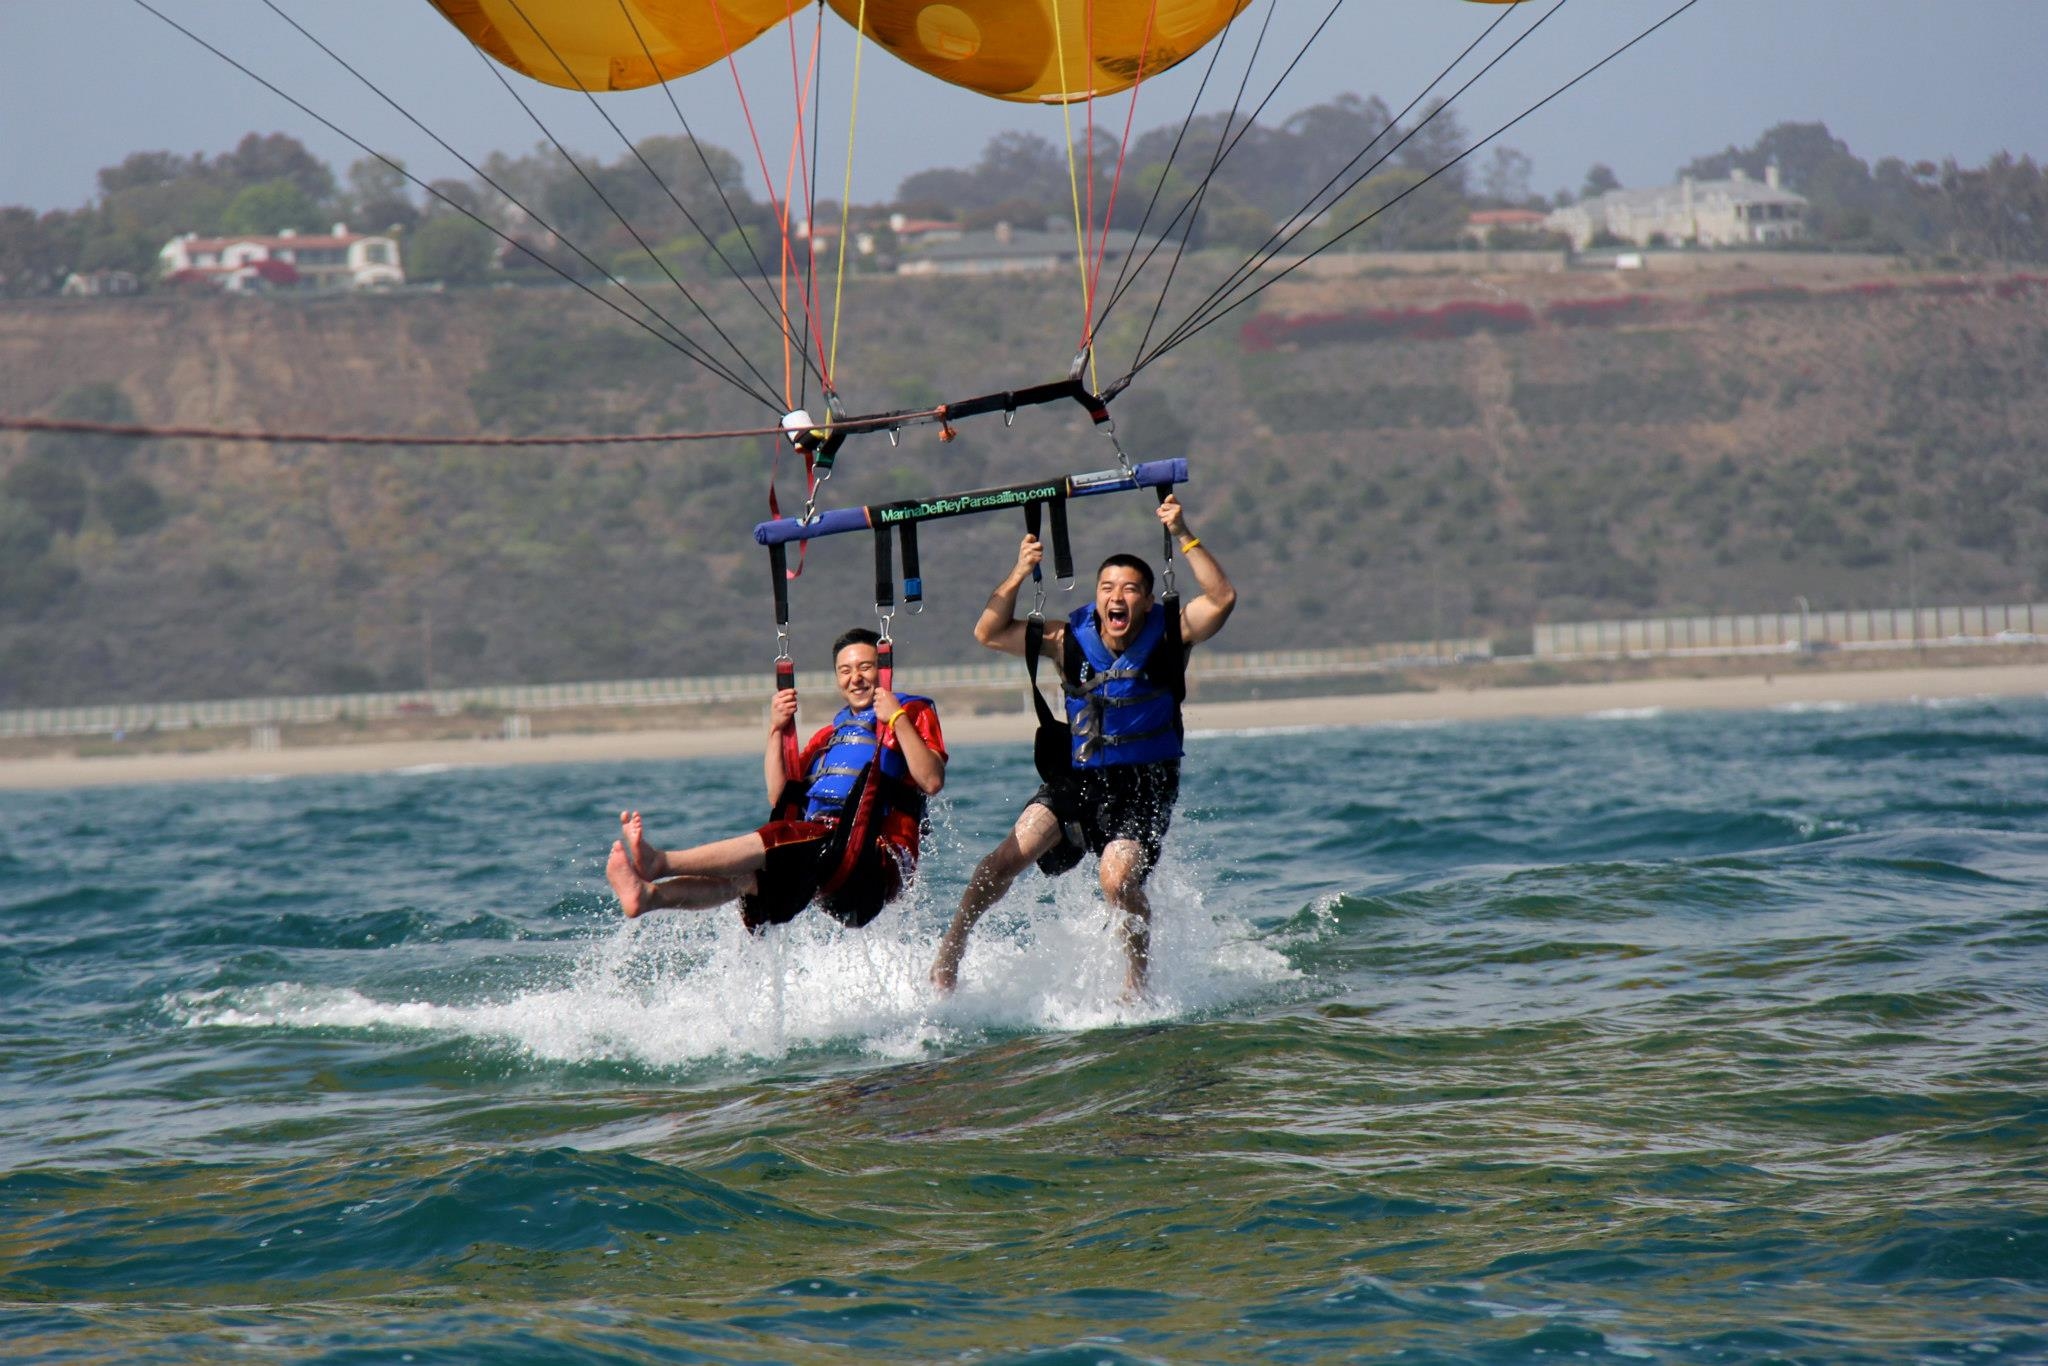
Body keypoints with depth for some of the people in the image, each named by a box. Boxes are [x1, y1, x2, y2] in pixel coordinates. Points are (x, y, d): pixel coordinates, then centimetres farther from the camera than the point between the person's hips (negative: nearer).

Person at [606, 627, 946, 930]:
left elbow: (932, 781, -9)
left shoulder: (914, 714, 10)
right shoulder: (828, 736, 28)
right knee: (746, 874, -20)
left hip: (877, 860, -6)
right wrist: (776, 731, 8)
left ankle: (660, 862, -42)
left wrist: (897, 719, -12)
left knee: (782, 841, -29)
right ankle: (650, 894, -45)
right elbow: (778, 796, 16)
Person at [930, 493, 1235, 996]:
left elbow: (1222, 598, -22)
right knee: (1013, 853, -16)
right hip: (1078, 776, 2)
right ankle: (951, 946, -2)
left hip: (1144, 784, -2)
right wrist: (1020, 575, -17)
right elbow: (990, 633, -4)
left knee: (1118, 879, -22)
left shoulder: (1168, 636, -7)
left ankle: (1136, 979, 1)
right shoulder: (1070, 639, -3)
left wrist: (1183, 537, -29)